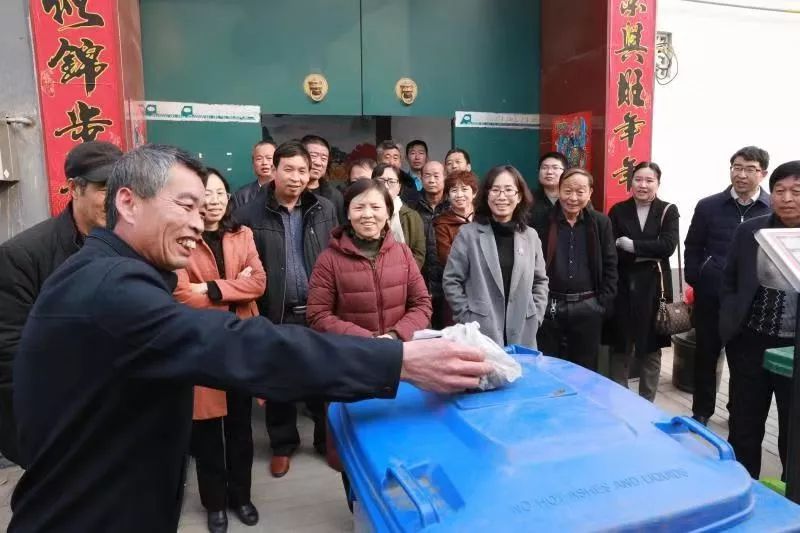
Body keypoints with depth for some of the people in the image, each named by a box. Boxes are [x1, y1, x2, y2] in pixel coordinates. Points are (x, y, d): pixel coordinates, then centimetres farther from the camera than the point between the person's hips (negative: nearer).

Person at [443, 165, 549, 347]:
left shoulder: (530, 236, 8)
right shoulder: (468, 234, -3)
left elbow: (540, 281, 15)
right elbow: (451, 281, -3)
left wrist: (535, 317, 4)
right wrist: (467, 318, -8)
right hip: (480, 333, -3)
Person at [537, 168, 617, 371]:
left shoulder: (601, 223, 3)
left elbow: (610, 265, 5)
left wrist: (603, 303, -2)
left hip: (587, 308, 1)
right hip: (549, 307, -1)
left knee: (585, 370, 11)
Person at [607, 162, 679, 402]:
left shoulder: (668, 211, 3)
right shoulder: (618, 211, 4)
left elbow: (668, 246, -13)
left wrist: (631, 245, -12)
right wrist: (648, 254, -12)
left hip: (653, 288, 0)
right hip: (622, 287, 0)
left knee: (651, 350, 9)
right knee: (620, 348, 7)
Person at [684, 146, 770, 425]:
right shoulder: (708, 206, 1)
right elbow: (692, 247, 5)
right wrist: (694, 282, -2)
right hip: (711, 297, 1)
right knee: (706, 355, 11)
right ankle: (701, 411, 27)